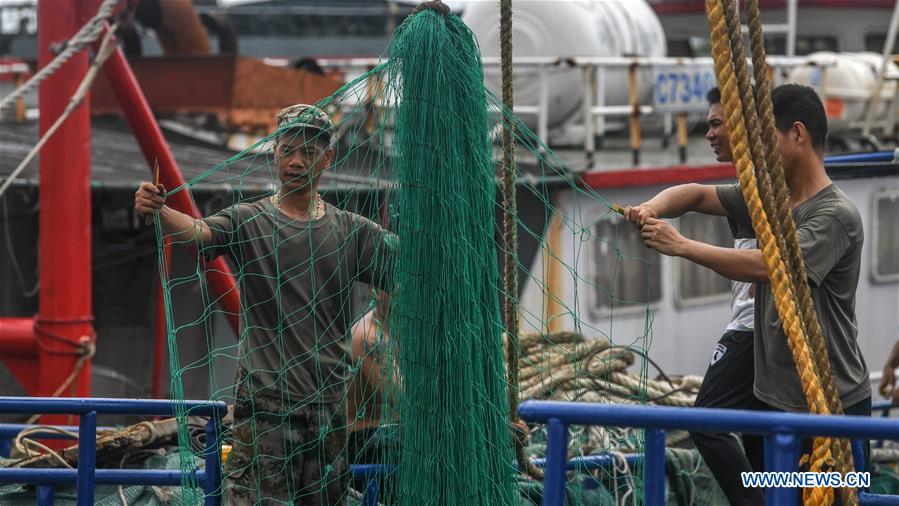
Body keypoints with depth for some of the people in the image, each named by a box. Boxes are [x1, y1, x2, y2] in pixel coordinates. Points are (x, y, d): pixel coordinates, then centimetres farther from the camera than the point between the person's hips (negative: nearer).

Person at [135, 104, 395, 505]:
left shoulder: (352, 231, 9)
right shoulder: (248, 223, 0)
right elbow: (198, 232, -19)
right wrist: (159, 211, -41)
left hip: (329, 400, 4)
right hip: (265, 401, -4)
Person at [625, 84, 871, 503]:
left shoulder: (836, 216, -17)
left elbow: (764, 266, -27)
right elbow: (697, 194, 14)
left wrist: (680, 245, -22)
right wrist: (652, 208, -8)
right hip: (773, 395, 8)